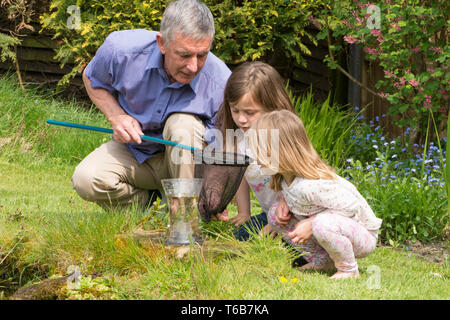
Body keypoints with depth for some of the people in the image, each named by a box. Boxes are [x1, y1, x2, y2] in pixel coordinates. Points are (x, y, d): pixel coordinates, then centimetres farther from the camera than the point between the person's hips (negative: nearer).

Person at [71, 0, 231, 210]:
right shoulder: (121, 49, -20)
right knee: (86, 180, -28)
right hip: (133, 151, 2)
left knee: (183, 124, -35)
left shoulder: (221, 84, -25)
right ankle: (146, 201, 3)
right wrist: (116, 116, -14)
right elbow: (92, 79, 5)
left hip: (183, 162, -2)